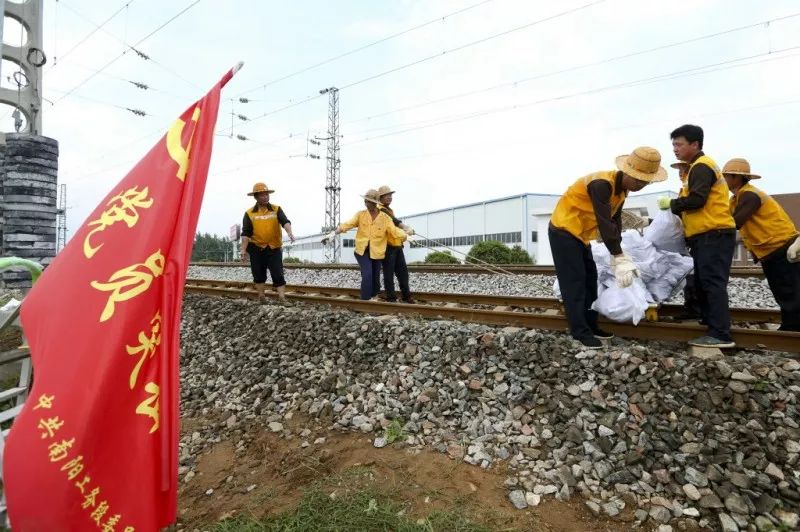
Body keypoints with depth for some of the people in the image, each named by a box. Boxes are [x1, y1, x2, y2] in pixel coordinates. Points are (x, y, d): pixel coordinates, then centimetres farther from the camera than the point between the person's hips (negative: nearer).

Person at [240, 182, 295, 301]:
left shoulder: (276, 209, 2)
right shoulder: (249, 213, 1)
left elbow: (285, 221, -14)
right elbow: (246, 233, 0)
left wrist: (289, 232, -34)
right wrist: (243, 250, -8)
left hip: (274, 248, -1)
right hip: (257, 249, 1)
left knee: (278, 275, -3)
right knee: (259, 275, 10)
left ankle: (283, 299, -2)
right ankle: (262, 299, 23)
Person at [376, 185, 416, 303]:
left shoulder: (390, 210, 22)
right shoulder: (379, 210, -8)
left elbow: (396, 223, 14)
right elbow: (392, 220, -23)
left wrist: (407, 230, -4)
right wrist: (406, 227, -31)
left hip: (397, 245, 9)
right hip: (387, 246, -9)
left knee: (403, 271, 10)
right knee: (389, 273, -3)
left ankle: (406, 295, 19)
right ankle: (391, 297, 5)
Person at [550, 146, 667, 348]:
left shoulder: (622, 188, 4)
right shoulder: (602, 184, -26)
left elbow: (615, 221, 6)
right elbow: (605, 223, -29)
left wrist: (619, 257, -1)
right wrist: (620, 260, -27)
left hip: (580, 234, 10)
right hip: (564, 231, -10)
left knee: (589, 278, 12)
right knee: (574, 282, -10)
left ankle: (590, 325, 21)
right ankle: (580, 331, -4)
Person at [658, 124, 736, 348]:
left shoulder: (701, 166, -9)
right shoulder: (699, 167, 24)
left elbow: (696, 200, -20)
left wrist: (671, 203, -7)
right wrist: (677, 211, 14)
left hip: (713, 235, -11)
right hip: (708, 235, 11)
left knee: (713, 283, -12)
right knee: (703, 284, 12)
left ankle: (721, 335, -11)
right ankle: (713, 327, 17)